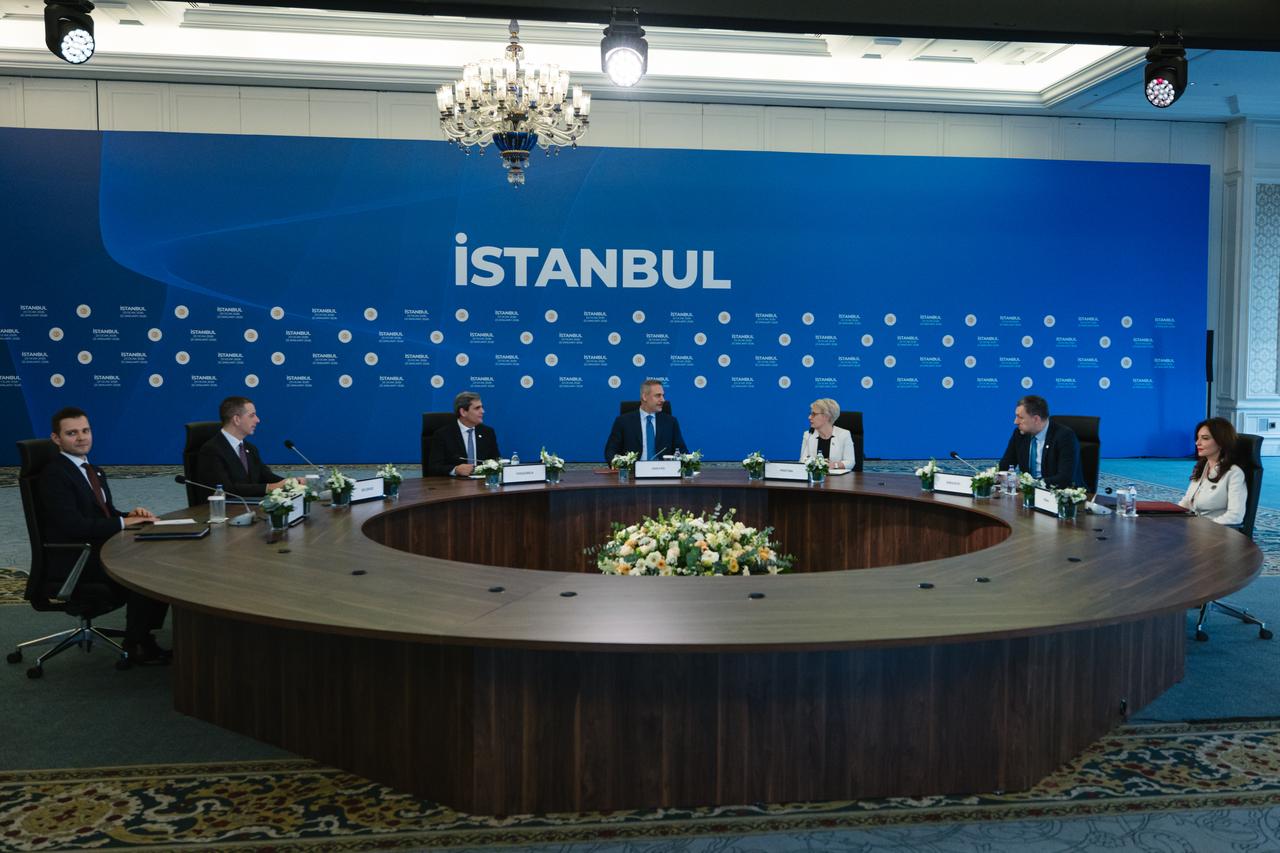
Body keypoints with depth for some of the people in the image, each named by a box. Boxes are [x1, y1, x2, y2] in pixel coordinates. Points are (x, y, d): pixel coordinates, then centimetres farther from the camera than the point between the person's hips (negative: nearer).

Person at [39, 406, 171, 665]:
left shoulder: (94, 471, 17)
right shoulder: (54, 474, -12)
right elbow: (73, 525, -23)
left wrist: (130, 514, -4)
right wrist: (124, 523, -18)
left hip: (100, 550, 8)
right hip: (73, 560, -8)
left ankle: (146, 633, -2)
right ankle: (136, 646, -9)